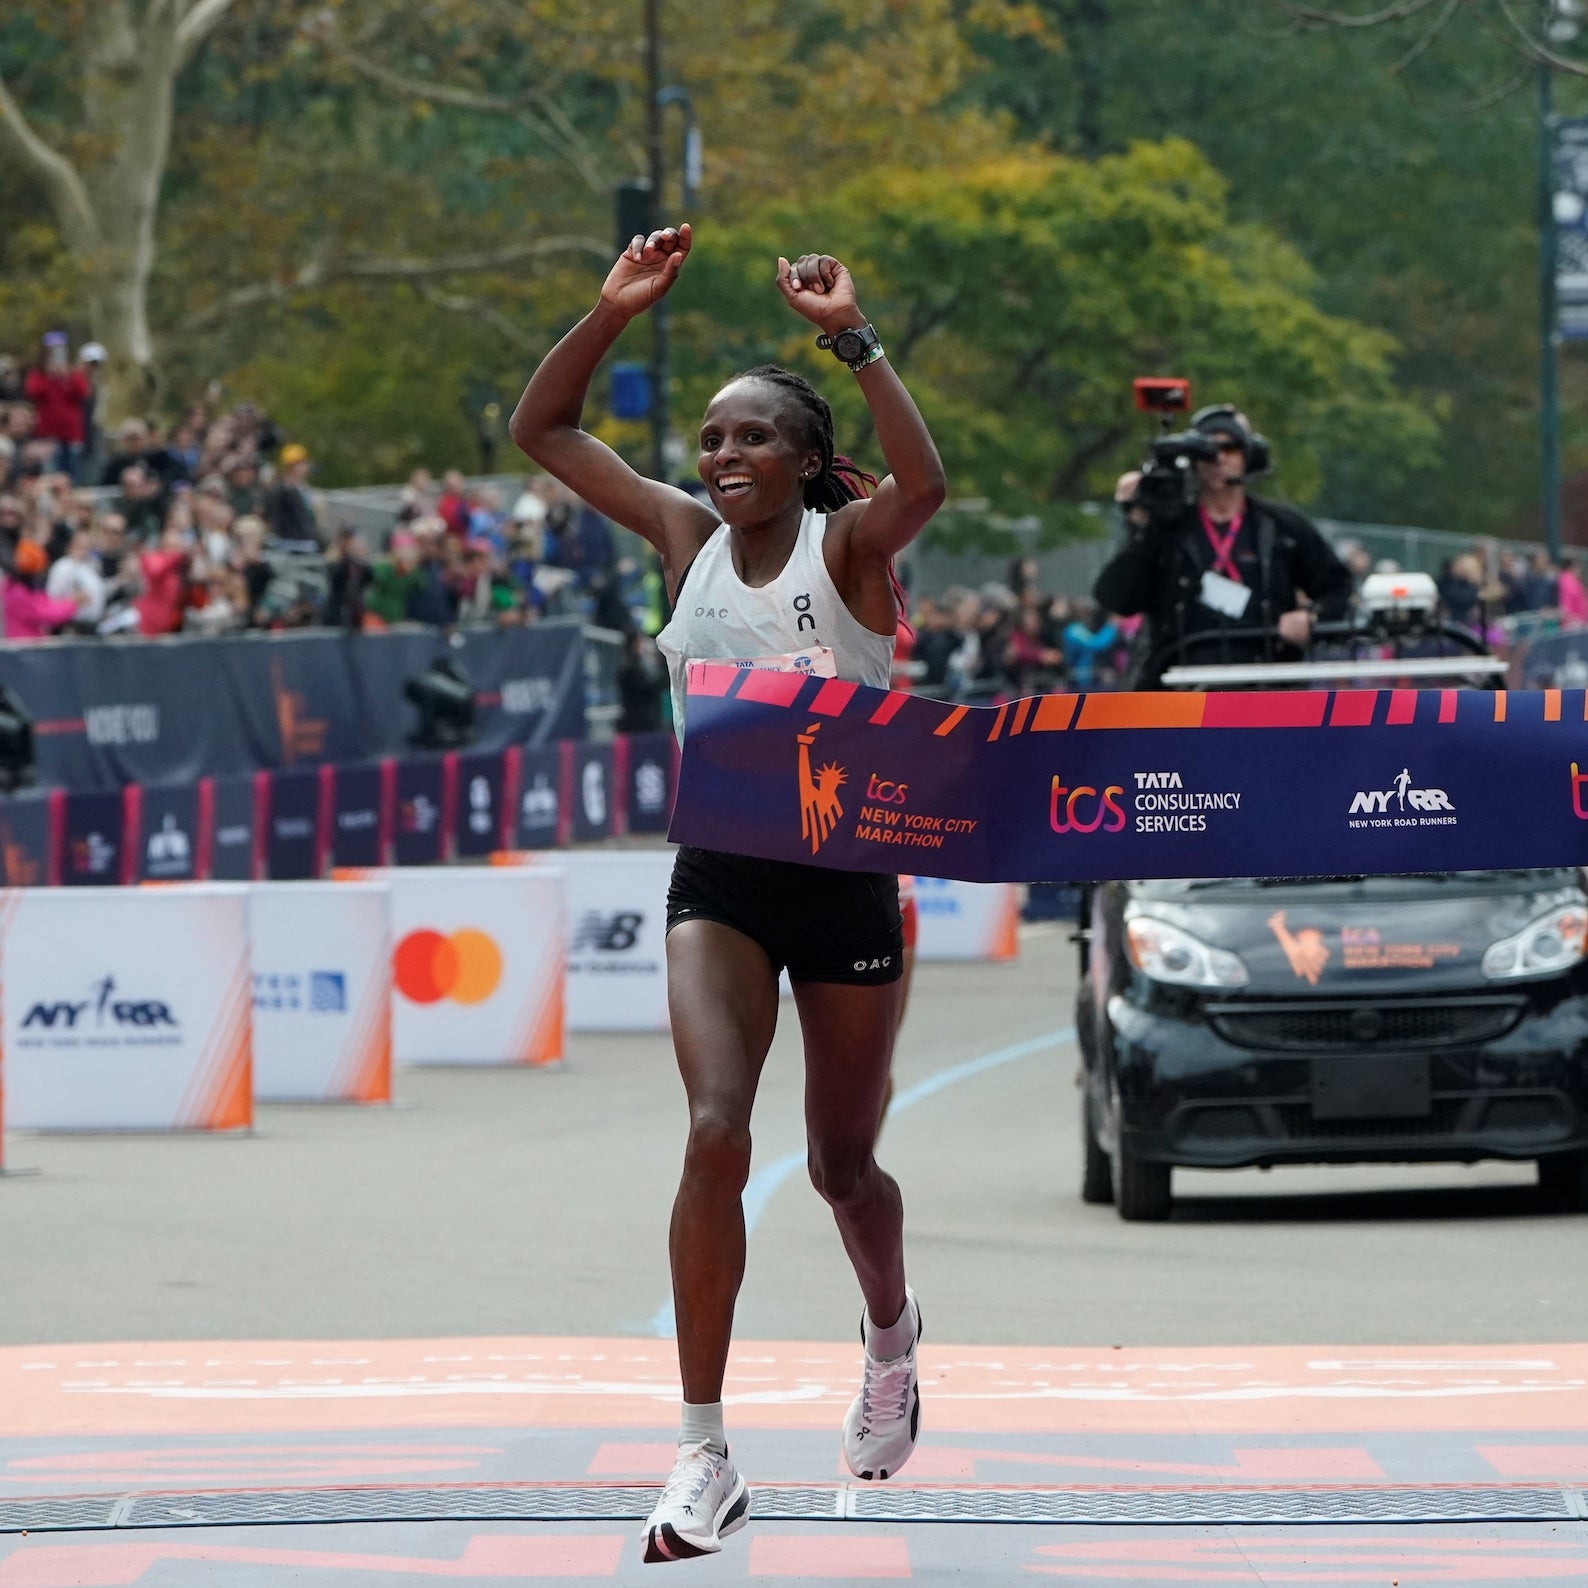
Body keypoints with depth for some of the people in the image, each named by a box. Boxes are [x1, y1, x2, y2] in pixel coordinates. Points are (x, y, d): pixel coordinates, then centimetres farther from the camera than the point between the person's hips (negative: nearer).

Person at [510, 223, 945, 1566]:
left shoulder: (848, 546, -10)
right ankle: (705, 1460, -18)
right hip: (719, 877, 2)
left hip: (844, 877, -2)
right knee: (716, 1133, -18)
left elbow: (923, 483, -34)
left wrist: (851, 337, -35)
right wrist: (615, 314, -7)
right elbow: (542, 431, 5)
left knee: (842, 1165, 11)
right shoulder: (688, 537, 2)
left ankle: (892, 1332, 47)